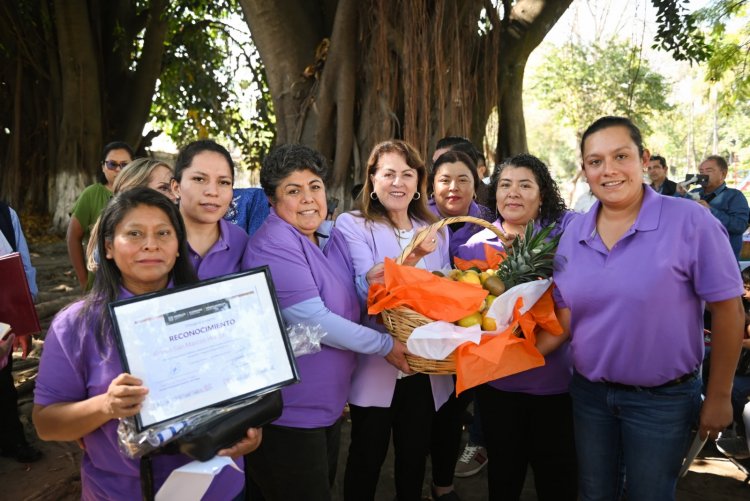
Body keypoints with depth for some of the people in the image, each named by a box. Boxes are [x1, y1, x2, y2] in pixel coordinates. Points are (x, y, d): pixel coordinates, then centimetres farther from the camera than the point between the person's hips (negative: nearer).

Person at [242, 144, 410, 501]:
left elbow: (353, 303, 19)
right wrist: (386, 346, -14)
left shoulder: (331, 237, 6)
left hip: (330, 407, 8)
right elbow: (314, 322, -25)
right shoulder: (273, 244, -20)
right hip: (288, 416, -8)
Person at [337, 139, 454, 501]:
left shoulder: (435, 230, 8)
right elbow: (365, 291, -21)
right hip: (375, 366, -4)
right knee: (367, 457, 12)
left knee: (415, 457, 19)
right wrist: (411, 257, -34)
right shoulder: (351, 225, -7)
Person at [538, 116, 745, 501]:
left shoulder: (690, 221, -16)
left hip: (662, 398, -4)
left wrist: (719, 397, -6)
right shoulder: (574, 234, -1)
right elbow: (564, 316, 4)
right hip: (589, 392, 4)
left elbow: (728, 310, -11)